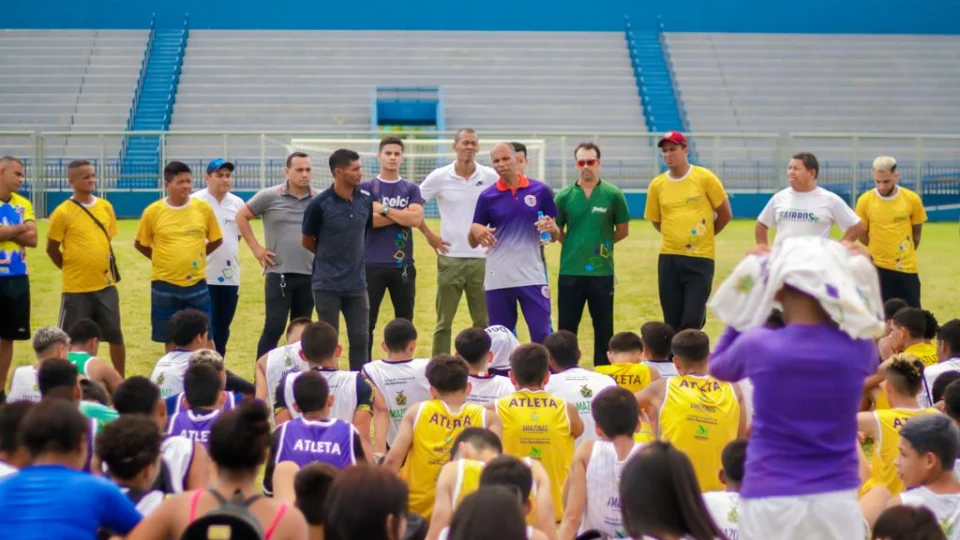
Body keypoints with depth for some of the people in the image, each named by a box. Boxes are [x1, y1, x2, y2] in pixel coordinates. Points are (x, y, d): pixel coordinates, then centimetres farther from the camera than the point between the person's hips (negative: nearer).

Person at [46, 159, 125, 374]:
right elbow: (52, 249, -4)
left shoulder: (106, 207, 4)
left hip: (106, 284, 5)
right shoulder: (63, 213, -11)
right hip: (76, 287, -5)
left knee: (116, 335, 11)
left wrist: (106, 269, 13)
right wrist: (71, 269, 4)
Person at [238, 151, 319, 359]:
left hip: (310, 275, 3)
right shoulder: (269, 196, -2)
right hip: (279, 274, -3)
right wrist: (256, 248, 1)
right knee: (273, 328, -6)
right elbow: (242, 217, 7)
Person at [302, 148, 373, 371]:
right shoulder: (319, 204, -13)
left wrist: (352, 256, 12)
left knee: (361, 339, 4)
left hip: (357, 284, 4)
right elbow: (307, 241, 0)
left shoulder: (366, 200, 0)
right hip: (327, 284, -4)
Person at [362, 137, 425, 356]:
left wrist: (383, 209, -10)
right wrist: (402, 216, -9)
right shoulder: (366, 188, 3)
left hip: (403, 265, 2)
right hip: (372, 264, -2)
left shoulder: (411, 189, 9)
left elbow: (416, 219, -9)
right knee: (366, 323, 1)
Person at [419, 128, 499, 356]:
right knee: (444, 322, 5)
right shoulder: (440, 177, -2)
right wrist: (428, 235, 1)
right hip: (450, 258, -1)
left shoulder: (490, 177, 0)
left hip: (482, 259, 1)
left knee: (483, 322, 6)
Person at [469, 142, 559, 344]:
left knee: (542, 337, -3)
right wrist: (475, 231, -17)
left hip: (532, 277, 0)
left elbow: (555, 235, 10)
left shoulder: (540, 191, 3)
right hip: (498, 279, 0)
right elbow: (473, 242, 6)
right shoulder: (487, 196, 2)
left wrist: (551, 228, -14)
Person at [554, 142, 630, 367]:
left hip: (602, 271, -1)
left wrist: (602, 243, 4)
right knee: (566, 328, 6)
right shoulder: (564, 196, 2)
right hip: (570, 271, 1)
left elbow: (622, 230, 9)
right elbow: (557, 232, 10)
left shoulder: (613, 195, -1)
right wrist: (575, 247, -1)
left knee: (604, 328, 6)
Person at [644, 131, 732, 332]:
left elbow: (725, 214, 3)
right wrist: (677, 237, 11)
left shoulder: (705, 178, -5)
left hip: (701, 258, -3)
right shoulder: (657, 185, 3)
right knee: (673, 322, 5)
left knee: (692, 320, -10)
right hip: (669, 259, 3)